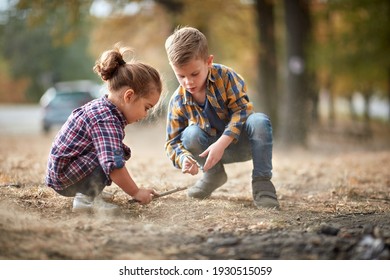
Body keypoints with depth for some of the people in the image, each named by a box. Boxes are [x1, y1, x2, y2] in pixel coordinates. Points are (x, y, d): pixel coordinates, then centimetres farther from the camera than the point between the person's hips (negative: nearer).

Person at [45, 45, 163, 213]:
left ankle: (88, 192, 10)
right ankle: (88, 197, -19)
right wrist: (136, 193, -26)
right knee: (109, 155, -27)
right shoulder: (106, 121, -25)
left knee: (121, 151, 15)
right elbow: (113, 165, -35)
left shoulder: (101, 106, 6)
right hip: (63, 177, -11)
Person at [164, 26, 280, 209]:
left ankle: (262, 183, -24)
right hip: (213, 148, 2)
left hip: (241, 141, -2)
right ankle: (214, 175, 0)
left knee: (259, 121, -34)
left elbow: (242, 109, -23)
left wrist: (221, 144, -35)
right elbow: (173, 142, -10)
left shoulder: (225, 76, -18)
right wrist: (184, 158, -35)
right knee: (191, 134, -30)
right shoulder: (177, 102, -13)